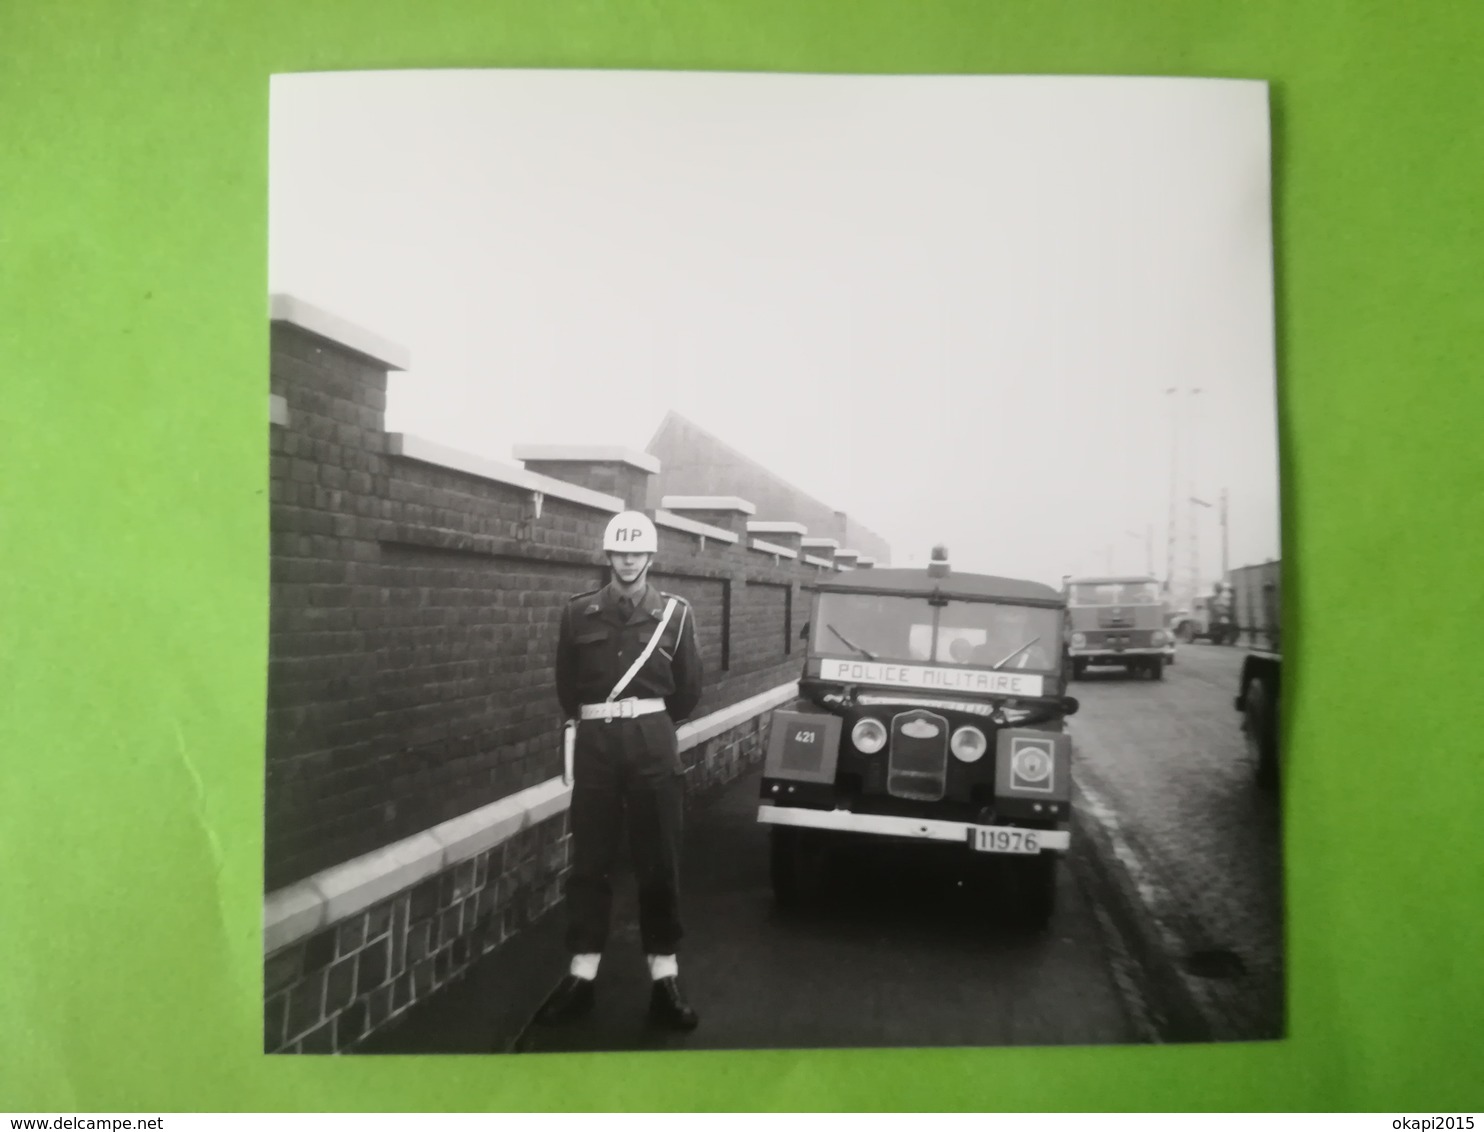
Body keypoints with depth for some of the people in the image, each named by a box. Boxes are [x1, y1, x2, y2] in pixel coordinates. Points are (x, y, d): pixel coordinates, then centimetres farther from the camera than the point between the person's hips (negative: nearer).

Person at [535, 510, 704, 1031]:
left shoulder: (674, 612, 3)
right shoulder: (579, 612, 6)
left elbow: (688, 688, 9)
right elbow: (565, 683, 12)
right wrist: (598, 722, 12)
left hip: (652, 740, -1)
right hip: (595, 740, 1)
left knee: (658, 861, 3)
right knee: (590, 860, 5)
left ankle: (665, 978, 10)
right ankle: (580, 976, 13)